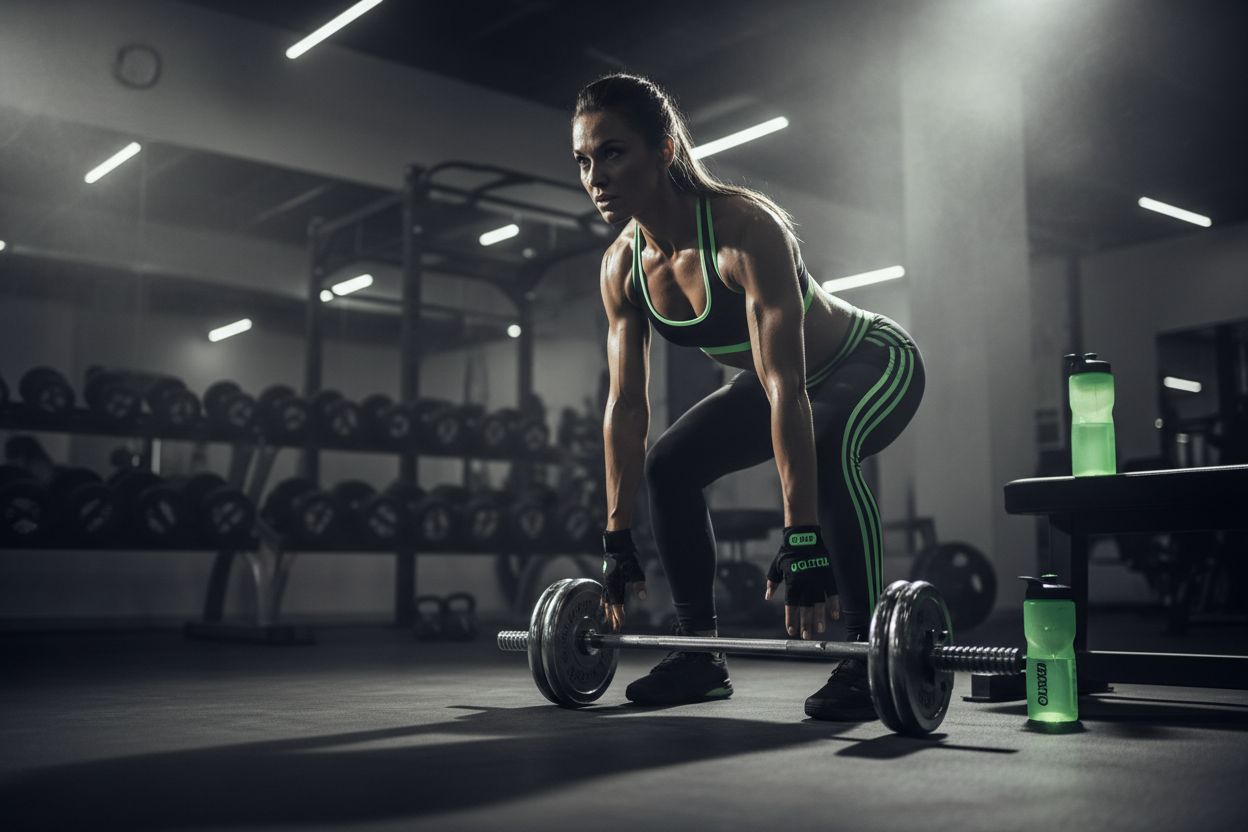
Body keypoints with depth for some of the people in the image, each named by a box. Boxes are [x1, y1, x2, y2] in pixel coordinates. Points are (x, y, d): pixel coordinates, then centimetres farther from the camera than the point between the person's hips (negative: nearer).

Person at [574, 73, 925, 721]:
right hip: (783, 378, 7)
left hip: (873, 364, -7)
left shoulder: (744, 229, -36)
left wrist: (802, 540, -45)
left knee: (826, 452, -37)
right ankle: (700, 655, 8)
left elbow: (787, 390, -41)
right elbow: (625, 408, -10)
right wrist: (617, 542, -9)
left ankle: (864, 663, -24)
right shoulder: (622, 267, -14)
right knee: (668, 464, -3)